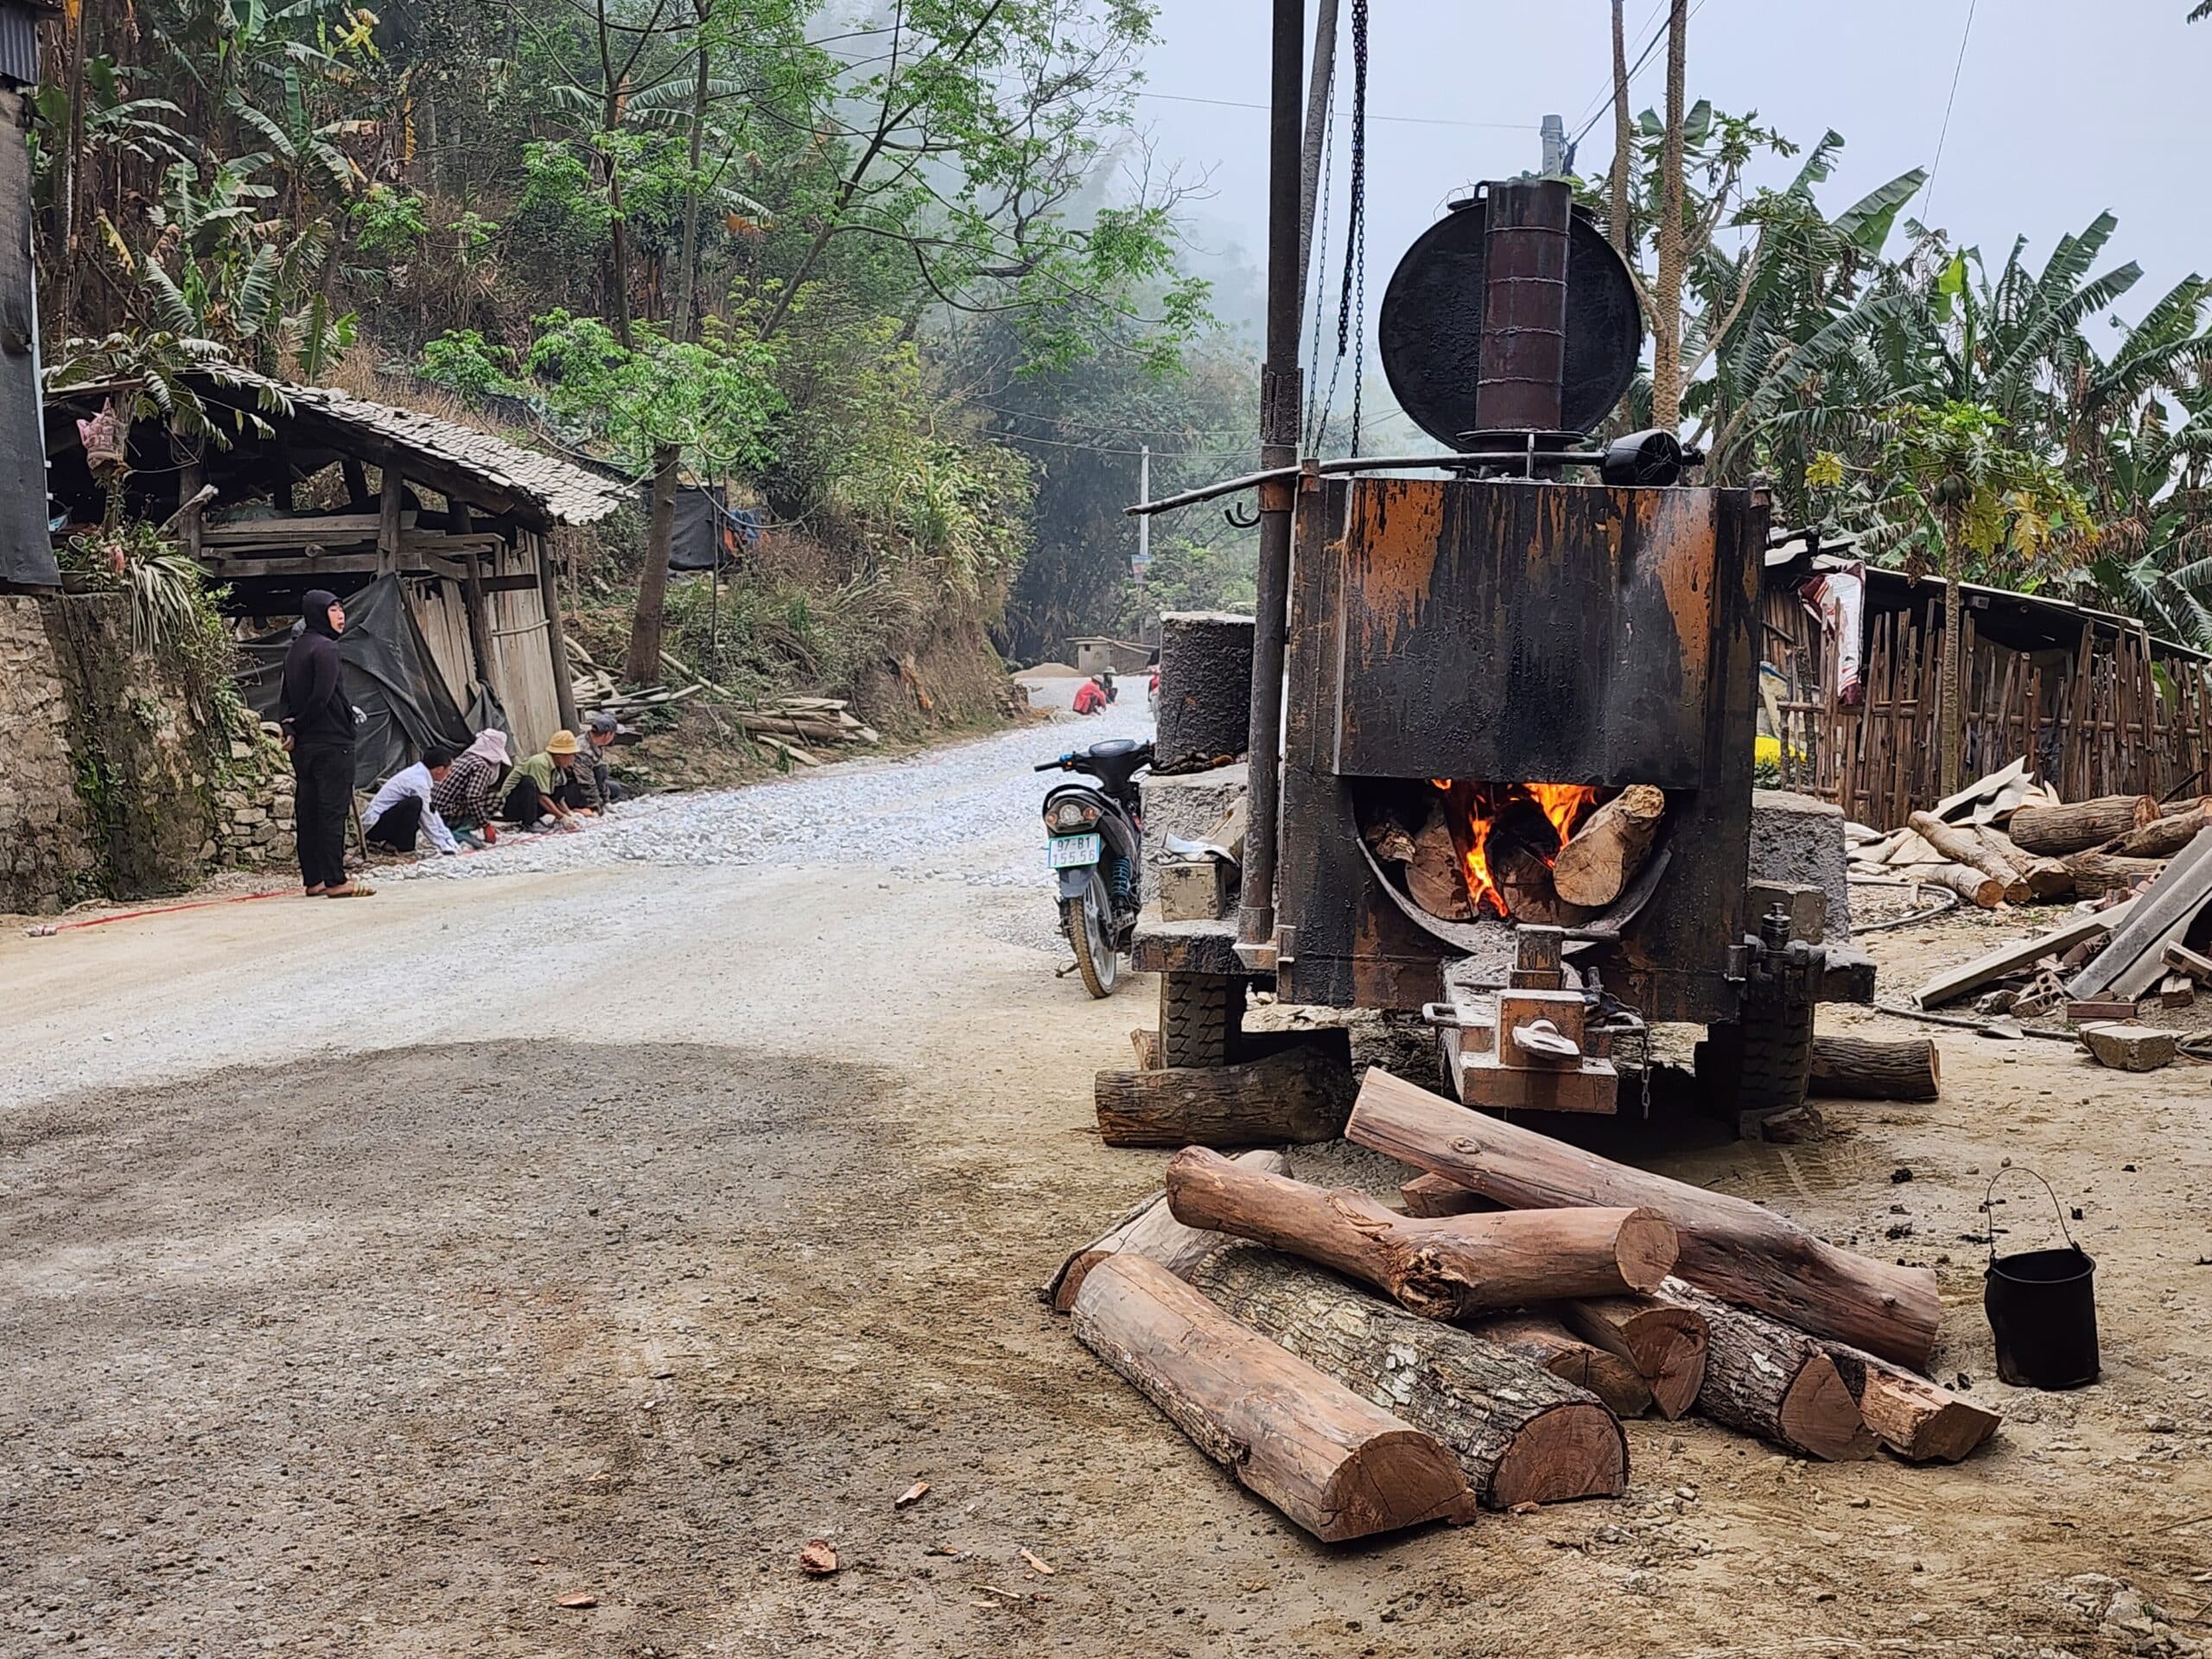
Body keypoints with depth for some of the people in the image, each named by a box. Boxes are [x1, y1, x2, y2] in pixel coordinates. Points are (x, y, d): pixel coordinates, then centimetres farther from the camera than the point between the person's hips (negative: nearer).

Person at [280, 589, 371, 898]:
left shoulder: (294, 649, 16)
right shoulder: (325, 648, -12)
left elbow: (287, 697, 14)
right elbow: (322, 696, -19)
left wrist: (291, 730, 3)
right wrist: (298, 728, -6)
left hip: (303, 745, 8)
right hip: (331, 742, -8)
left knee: (307, 811, 8)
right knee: (333, 810, -7)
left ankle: (313, 880, 12)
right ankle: (335, 881, -8)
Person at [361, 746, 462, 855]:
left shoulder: (418, 772, 6)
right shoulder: (419, 782, -23)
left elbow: (432, 813, 11)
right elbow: (428, 823, -17)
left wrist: (451, 842, 9)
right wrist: (445, 848, -9)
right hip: (374, 825, -10)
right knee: (415, 803, -28)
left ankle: (385, 842, 12)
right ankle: (404, 848, -15)